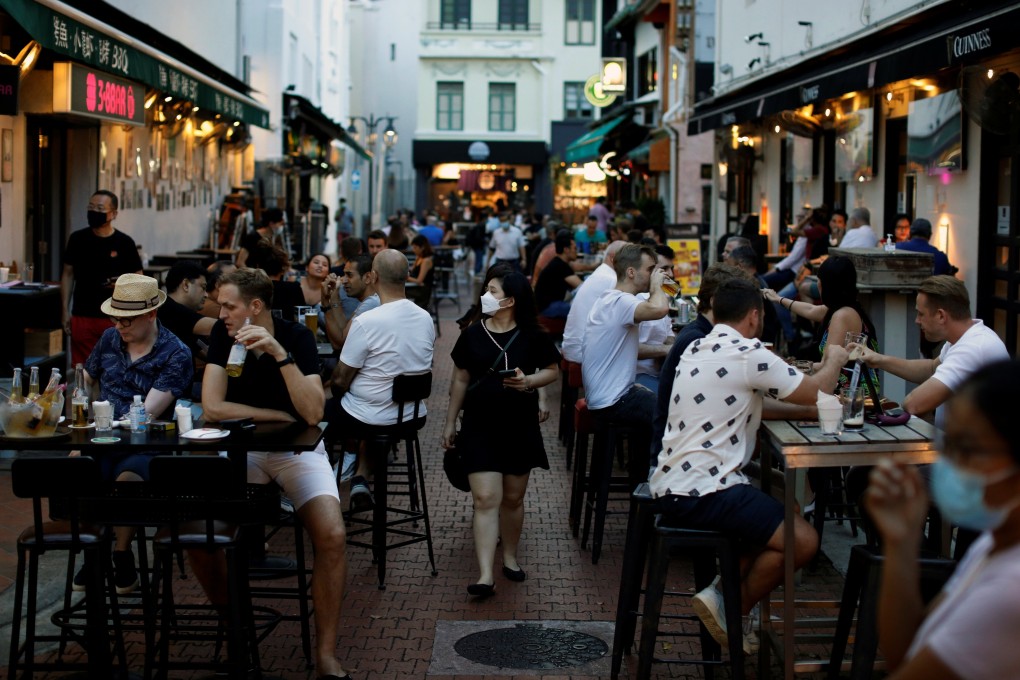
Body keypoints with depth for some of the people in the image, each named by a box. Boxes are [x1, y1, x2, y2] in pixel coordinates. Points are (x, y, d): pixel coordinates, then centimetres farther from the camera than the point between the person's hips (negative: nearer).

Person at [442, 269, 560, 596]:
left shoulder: (532, 336, -6)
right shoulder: (473, 334, -1)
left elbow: (553, 370, 6)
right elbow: (461, 380, 8)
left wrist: (530, 381, -16)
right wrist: (450, 423, 10)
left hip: (520, 425, 0)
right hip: (479, 425, 0)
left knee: (513, 498, 12)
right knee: (485, 499, -9)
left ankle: (510, 557, 33)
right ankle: (486, 575, -13)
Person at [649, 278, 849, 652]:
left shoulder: (695, 350, 15)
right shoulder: (749, 354, -12)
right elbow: (815, 391, -4)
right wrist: (834, 361, 18)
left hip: (669, 486, 10)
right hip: (702, 493, -10)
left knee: (771, 518, 24)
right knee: (802, 541, -9)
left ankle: (725, 593, 11)